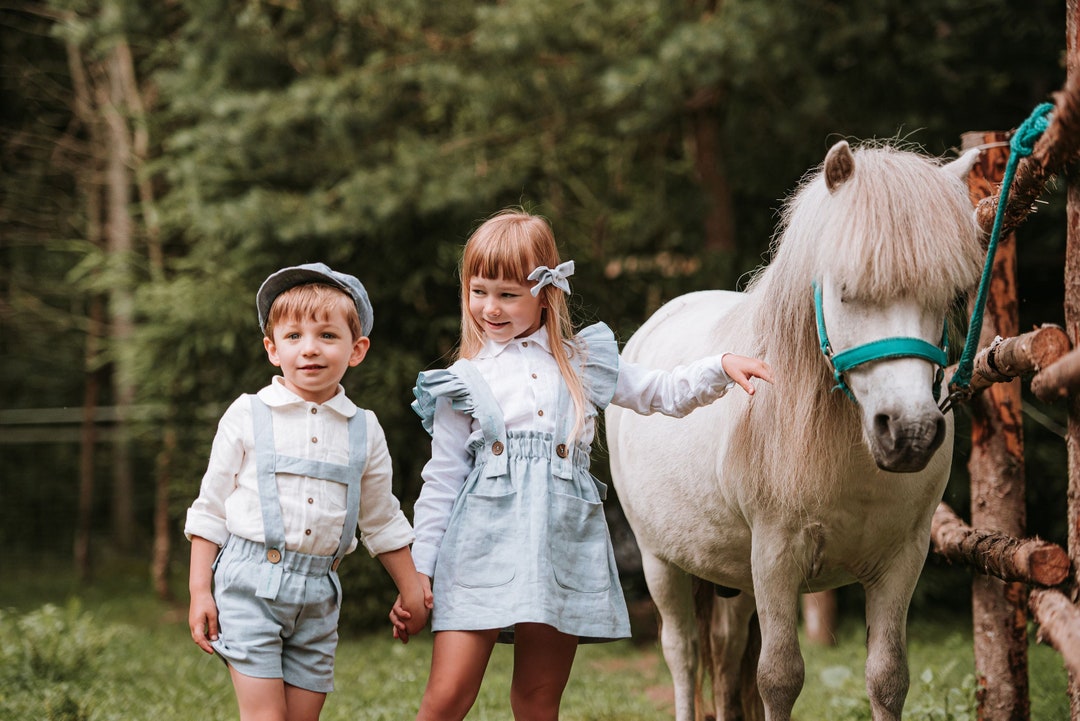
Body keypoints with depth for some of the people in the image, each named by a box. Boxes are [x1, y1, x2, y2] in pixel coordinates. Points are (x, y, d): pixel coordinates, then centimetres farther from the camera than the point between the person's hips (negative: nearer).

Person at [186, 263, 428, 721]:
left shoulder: (364, 430, 8)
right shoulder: (248, 417, -1)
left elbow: (382, 522, 19)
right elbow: (211, 508, 3)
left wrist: (411, 592, 20)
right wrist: (199, 592, -2)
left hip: (318, 593, 3)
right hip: (250, 581, -3)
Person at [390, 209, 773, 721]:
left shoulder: (583, 362, 12)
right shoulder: (463, 383, 8)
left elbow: (664, 394, 20)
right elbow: (441, 482, 9)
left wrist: (723, 367, 3)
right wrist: (419, 571, 5)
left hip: (563, 550, 2)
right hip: (483, 544, -2)